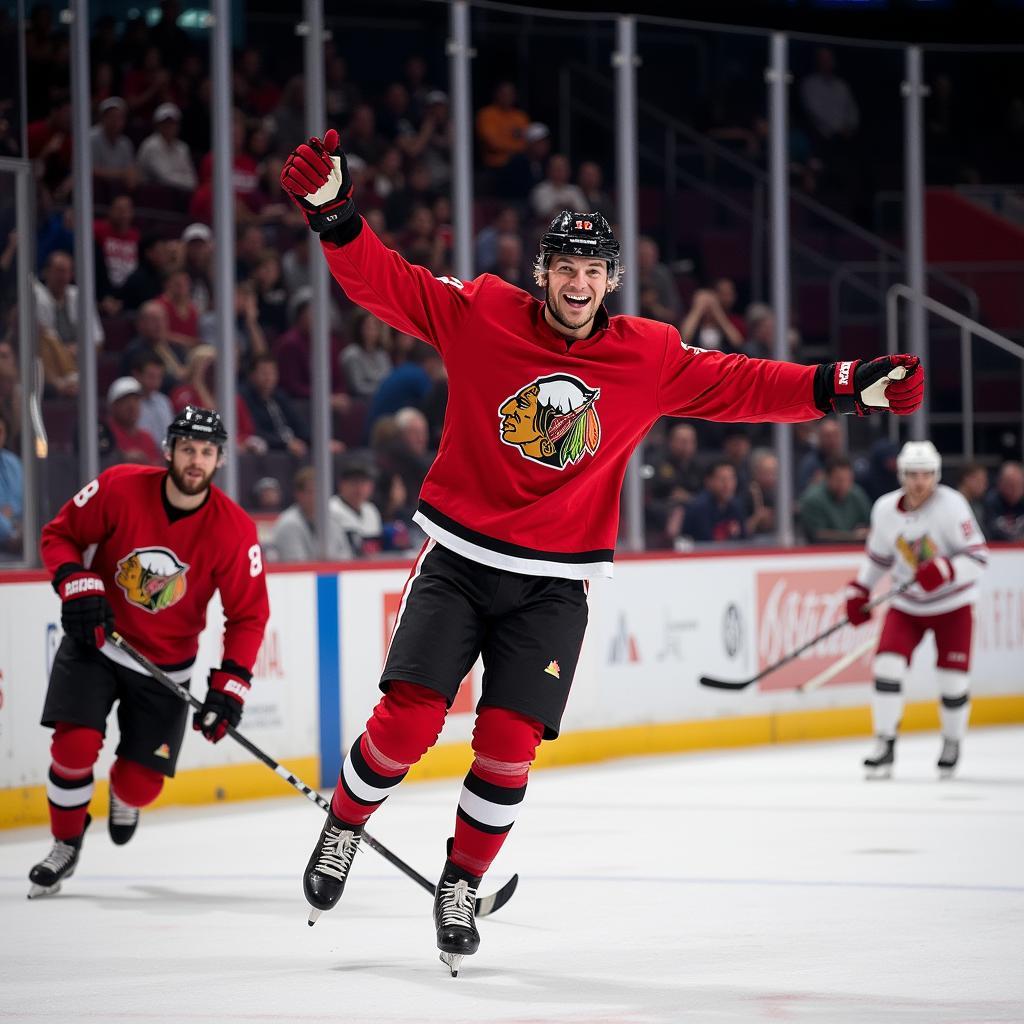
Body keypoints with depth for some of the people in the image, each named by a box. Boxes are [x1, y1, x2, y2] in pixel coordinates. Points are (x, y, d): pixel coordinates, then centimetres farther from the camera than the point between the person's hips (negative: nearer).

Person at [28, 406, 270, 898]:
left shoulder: (234, 530, -17)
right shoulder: (119, 488, -18)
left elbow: (247, 615, -9)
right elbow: (59, 534, -5)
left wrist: (230, 685, -18)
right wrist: (77, 584, -23)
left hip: (166, 665, 1)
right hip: (96, 640, -1)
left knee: (142, 782, -2)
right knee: (75, 743, -19)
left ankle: (124, 796, 39)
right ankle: (66, 844, 6)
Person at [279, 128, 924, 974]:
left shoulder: (651, 357, 0)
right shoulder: (481, 316, -6)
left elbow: (740, 386, 0)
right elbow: (383, 282, -9)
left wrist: (843, 388, -10)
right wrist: (333, 210, -24)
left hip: (552, 585, 2)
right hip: (458, 561, -1)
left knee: (509, 744, -5)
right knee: (408, 718, -11)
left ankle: (462, 883, 15)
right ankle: (344, 826, 17)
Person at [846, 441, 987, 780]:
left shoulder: (951, 504, -19)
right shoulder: (885, 509, -6)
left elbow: (978, 557, -21)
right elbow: (878, 556, 11)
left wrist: (944, 571, -36)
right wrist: (860, 590, 3)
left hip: (952, 605, -3)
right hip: (907, 604, 3)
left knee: (952, 678, -2)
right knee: (887, 664, -15)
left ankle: (952, 742, 25)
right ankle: (884, 746, -8)